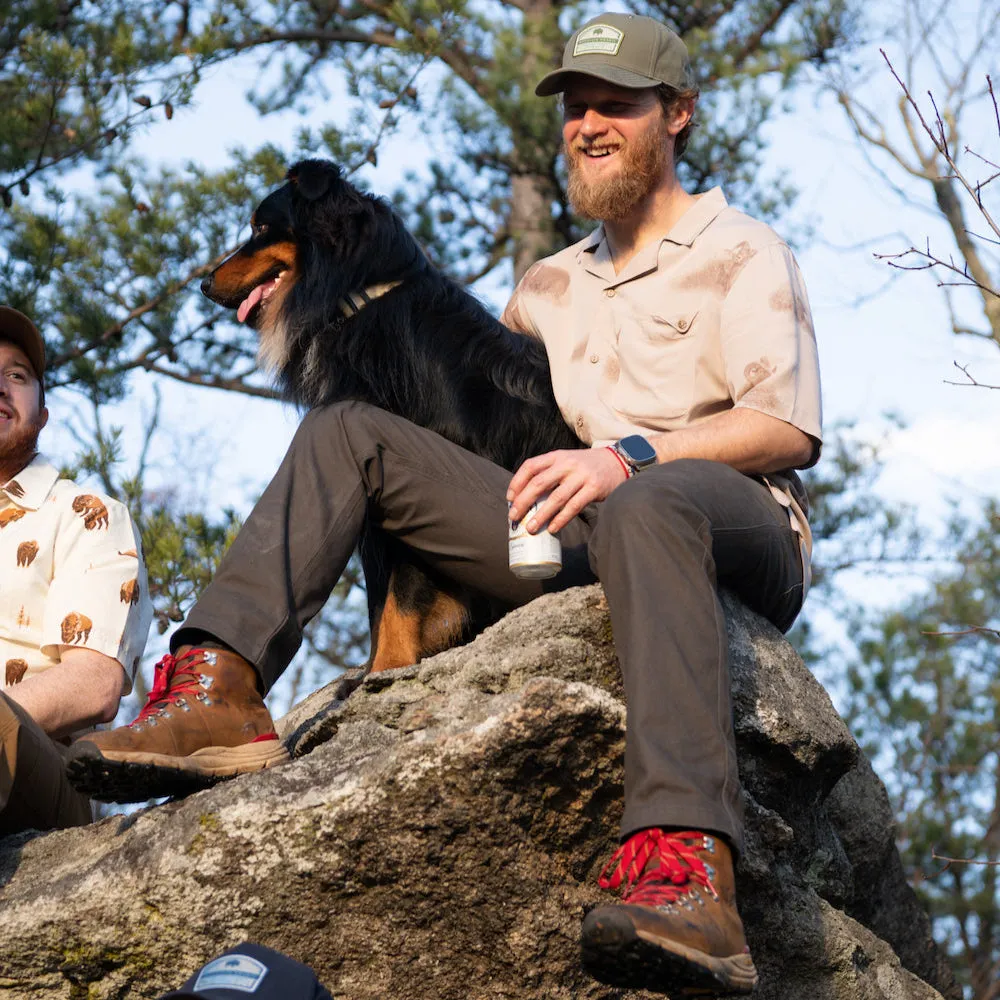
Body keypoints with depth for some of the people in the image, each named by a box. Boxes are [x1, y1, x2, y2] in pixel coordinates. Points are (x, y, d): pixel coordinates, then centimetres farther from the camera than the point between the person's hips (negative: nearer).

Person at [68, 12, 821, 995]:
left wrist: (631, 455, -20)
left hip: (741, 542, -6)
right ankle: (218, 689, -25)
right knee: (347, 432, -3)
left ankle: (687, 869, -67)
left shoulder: (743, 255, 8)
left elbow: (789, 429, -6)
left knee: (649, 503, -45)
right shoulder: (550, 285, 28)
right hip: (581, 544, 6)